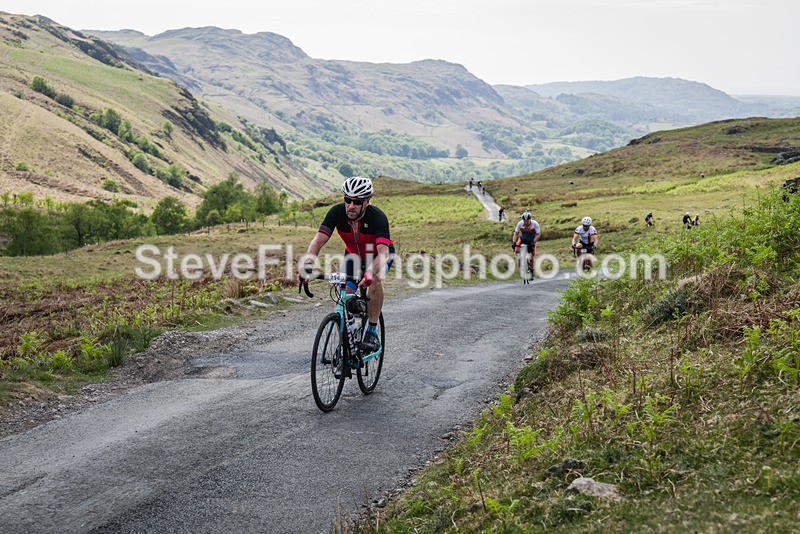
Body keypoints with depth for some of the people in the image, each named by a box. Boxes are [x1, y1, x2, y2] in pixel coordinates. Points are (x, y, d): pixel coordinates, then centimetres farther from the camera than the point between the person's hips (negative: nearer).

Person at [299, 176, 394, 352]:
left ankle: (372, 332, -21)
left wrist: (370, 272, -66)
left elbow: (383, 252, -47)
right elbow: (318, 240, -33)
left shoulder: (378, 217, -36)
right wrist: (307, 264, -51)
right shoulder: (337, 212, -27)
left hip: (377, 254, -3)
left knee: (374, 280, -34)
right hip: (353, 255, 3)